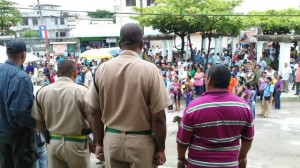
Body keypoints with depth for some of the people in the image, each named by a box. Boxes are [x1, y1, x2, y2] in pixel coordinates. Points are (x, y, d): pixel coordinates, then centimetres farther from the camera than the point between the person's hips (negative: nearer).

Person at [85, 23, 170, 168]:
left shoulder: (102, 69, -4)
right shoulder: (150, 69, -14)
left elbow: (95, 112, 2)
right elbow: (158, 117, -14)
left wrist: (98, 143, 13)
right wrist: (160, 148, -1)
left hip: (111, 139, 3)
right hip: (141, 141, -2)